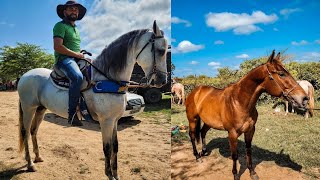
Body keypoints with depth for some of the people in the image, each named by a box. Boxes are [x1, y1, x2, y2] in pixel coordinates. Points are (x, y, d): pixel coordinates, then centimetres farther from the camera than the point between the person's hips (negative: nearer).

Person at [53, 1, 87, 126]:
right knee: (78, 77, -37)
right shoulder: (60, 25, -1)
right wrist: (77, 54, -14)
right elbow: (57, 47, -15)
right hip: (64, 59, -9)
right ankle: (72, 114, -34)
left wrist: (83, 56, 10)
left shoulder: (76, 29, 26)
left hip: (76, 59, 9)